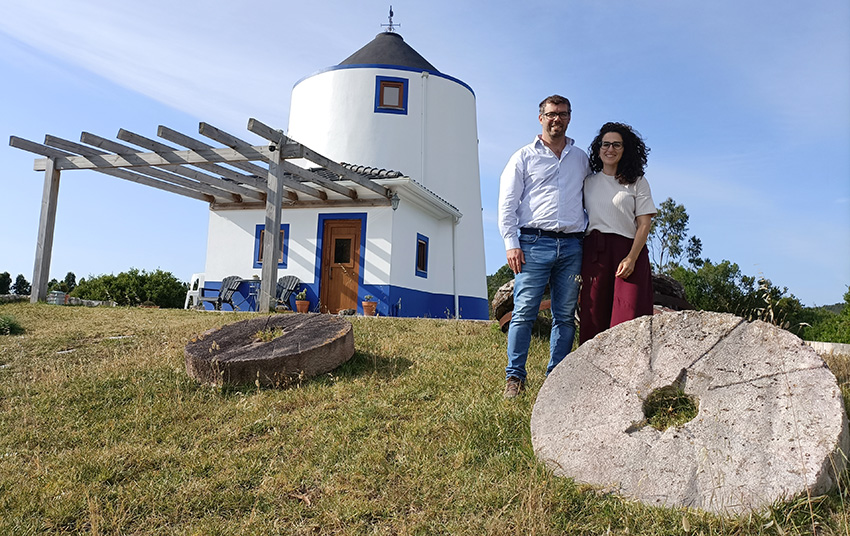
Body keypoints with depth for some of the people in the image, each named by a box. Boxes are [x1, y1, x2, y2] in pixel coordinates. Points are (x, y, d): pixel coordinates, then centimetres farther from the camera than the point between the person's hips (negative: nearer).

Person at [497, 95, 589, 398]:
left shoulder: (581, 158, 19)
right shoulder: (524, 157, 9)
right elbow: (507, 203, 3)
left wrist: (587, 231, 14)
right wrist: (511, 243, -7)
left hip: (572, 245, 3)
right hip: (535, 243, -3)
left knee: (565, 315, 3)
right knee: (524, 311, -7)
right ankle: (514, 377, -1)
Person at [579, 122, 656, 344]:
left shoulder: (637, 182, 9)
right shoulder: (588, 182, 16)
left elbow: (644, 224, 2)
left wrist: (631, 258, -12)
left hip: (629, 252, -2)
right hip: (594, 253, 2)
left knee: (629, 319, -11)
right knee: (594, 317, -2)